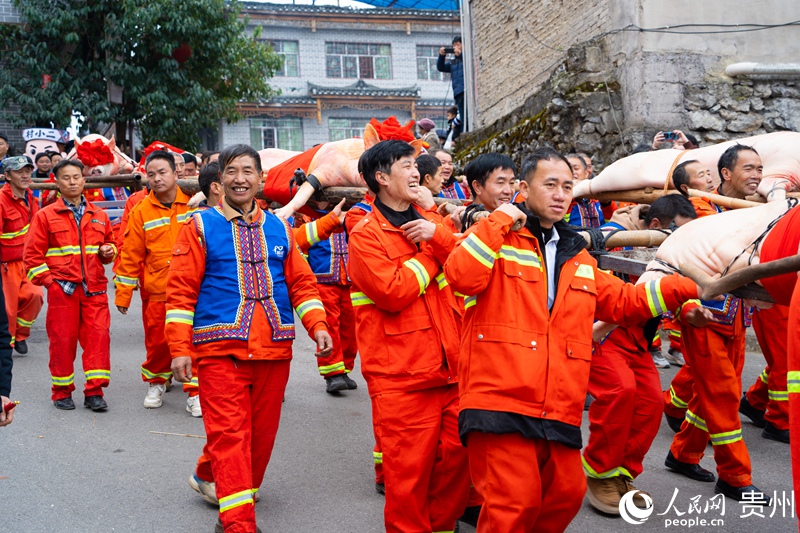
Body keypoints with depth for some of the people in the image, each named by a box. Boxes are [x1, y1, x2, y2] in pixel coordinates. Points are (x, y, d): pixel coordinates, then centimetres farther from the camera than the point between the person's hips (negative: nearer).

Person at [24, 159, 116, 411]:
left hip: (94, 288, 2)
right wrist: (50, 281, -7)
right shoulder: (45, 216, 3)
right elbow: (32, 255, 1)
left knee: (98, 337, -4)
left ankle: (94, 391, 5)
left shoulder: (99, 216, 12)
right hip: (62, 289, -2)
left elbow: (110, 243, 23)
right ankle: (62, 393, 18)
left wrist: (108, 251, 0)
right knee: (62, 340, 3)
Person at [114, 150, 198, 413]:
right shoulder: (141, 211, 0)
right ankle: (156, 383, 32)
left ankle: (195, 392, 10)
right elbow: (131, 255, 2)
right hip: (157, 290, 0)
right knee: (157, 341, 8)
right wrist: (123, 293, 3)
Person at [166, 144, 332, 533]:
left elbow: (301, 281, 16)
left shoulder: (279, 228, 13)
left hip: (274, 350, 4)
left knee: (262, 432, 11)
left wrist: (317, 325, 1)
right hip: (220, 350, -4)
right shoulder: (200, 226, 2)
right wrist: (179, 349, -7)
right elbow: (181, 290, 0)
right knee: (229, 434, -8)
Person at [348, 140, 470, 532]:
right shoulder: (365, 235, -4)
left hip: (452, 369, 6)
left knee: (457, 456, 9)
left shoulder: (429, 219, 15)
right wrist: (432, 251, -6)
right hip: (401, 379, -5)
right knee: (409, 470, 0)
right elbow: (393, 293, -17)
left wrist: (437, 233, -13)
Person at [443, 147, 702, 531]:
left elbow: (622, 302, 25)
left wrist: (686, 287, 17)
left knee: (566, 494, 9)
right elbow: (461, 278, -16)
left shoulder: (576, 257, 23)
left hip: (559, 410, 7)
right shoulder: (495, 239, 3)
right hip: (501, 403, -6)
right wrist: (499, 222, -11)